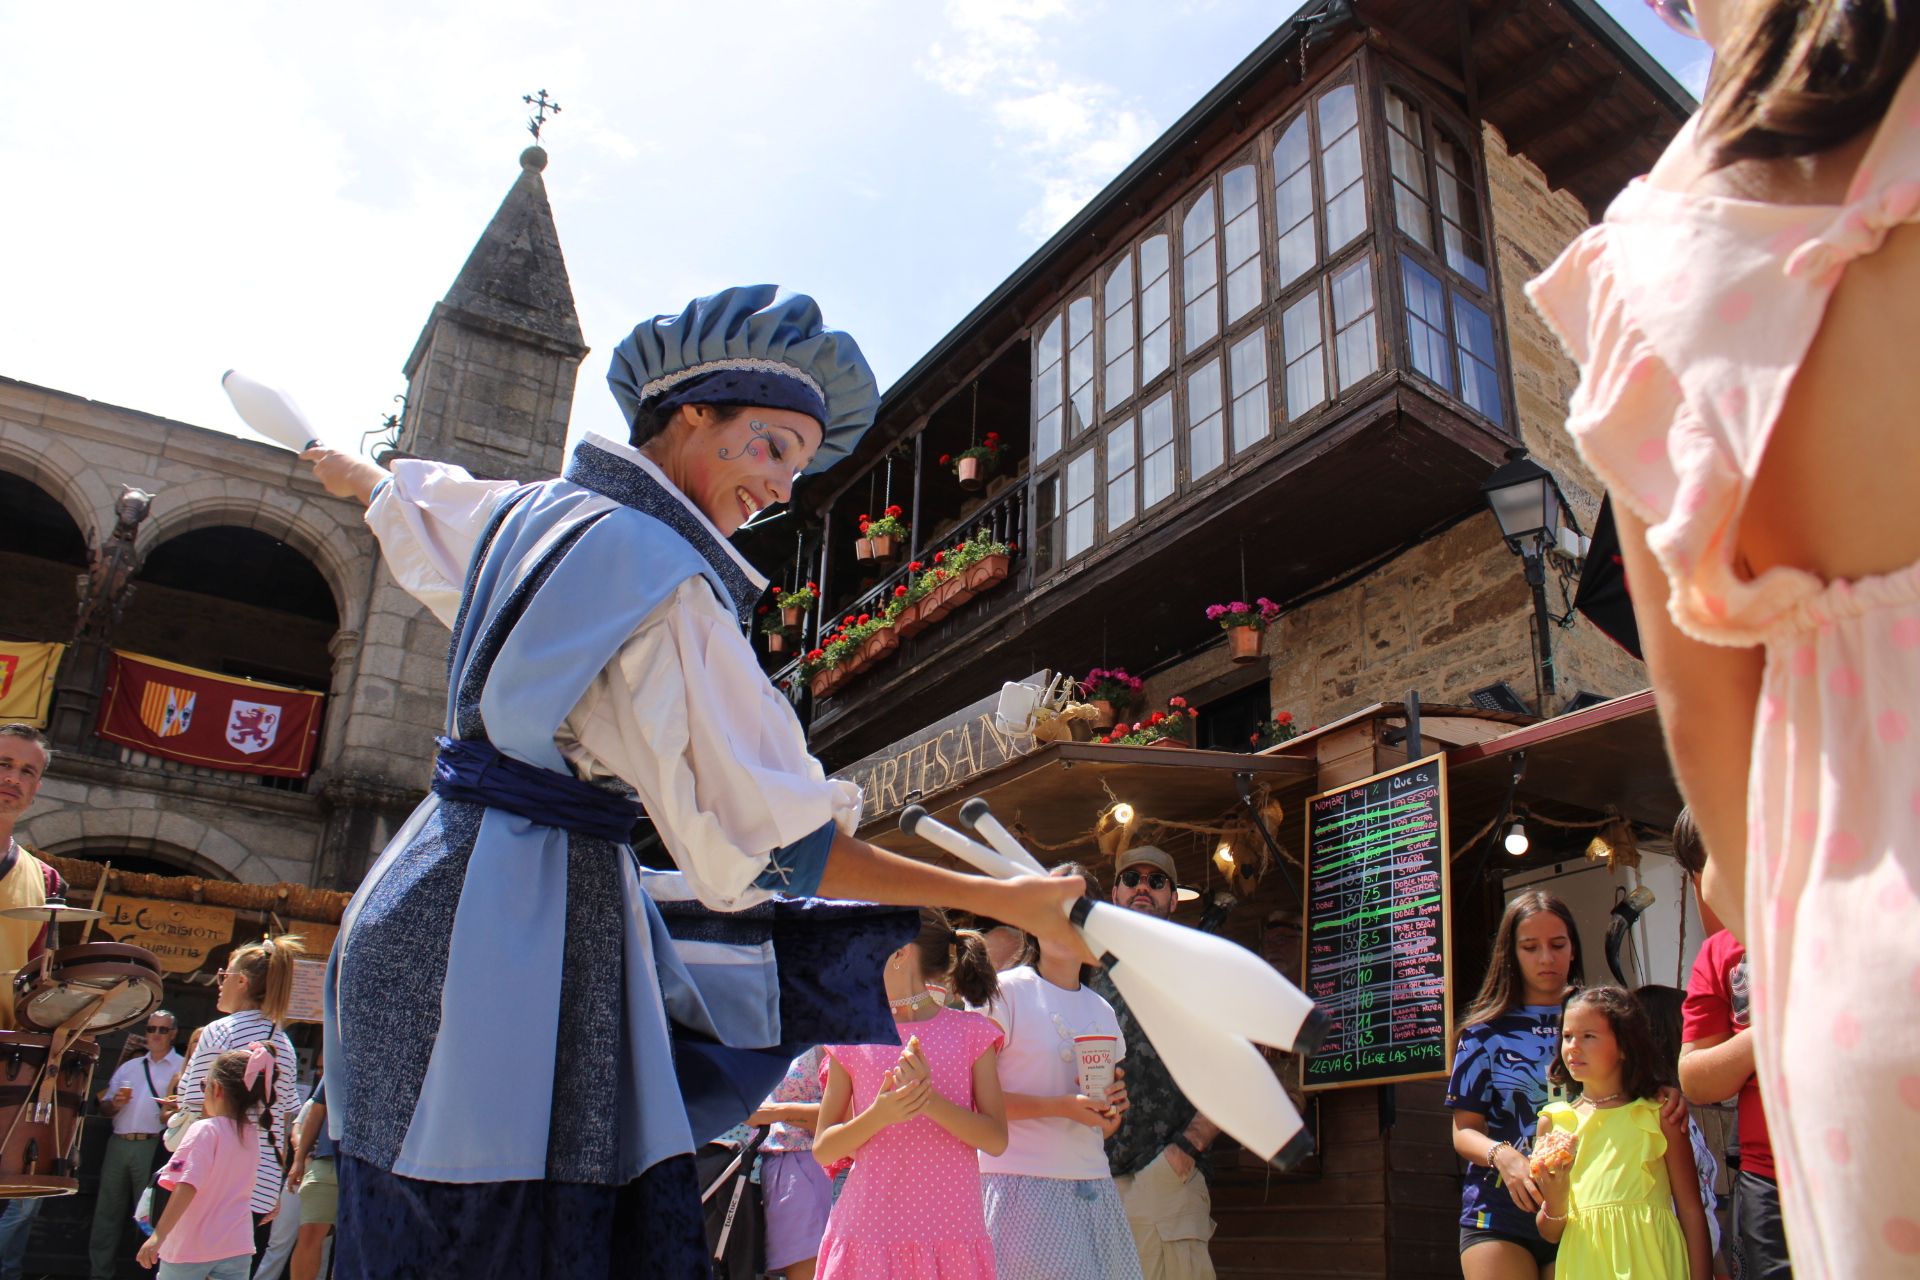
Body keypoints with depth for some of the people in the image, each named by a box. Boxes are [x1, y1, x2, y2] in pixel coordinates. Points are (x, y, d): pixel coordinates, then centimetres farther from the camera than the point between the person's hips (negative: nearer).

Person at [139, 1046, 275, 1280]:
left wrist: (158, 1235, -24)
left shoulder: (204, 1131, -15)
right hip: (237, 1248, 5)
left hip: (189, 1249, -5)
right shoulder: (251, 1135, 6)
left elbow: (187, 1187, -25)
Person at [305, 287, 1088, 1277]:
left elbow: (410, 495, 37)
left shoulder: (524, 511, 11)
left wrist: (351, 473, 62)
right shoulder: (654, 565, -17)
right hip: (523, 915, -10)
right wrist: (999, 899, -16)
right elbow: (770, 840, -19)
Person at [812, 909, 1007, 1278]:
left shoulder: (971, 1031, 4)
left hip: (952, 1233, -1)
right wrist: (879, 1115, -14)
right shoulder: (853, 1038, 7)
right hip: (869, 1230, 1)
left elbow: (997, 1140, -3)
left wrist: (930, 1099, -18)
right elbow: (823, 1150, 4)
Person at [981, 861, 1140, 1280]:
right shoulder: (1003, 992, -4)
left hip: (1093, 1187, 6)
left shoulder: (1102, 1010, 16)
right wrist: (1060, 1106, -18)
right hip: (1022, 1183, -6)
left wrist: (1112, 1106, 1)